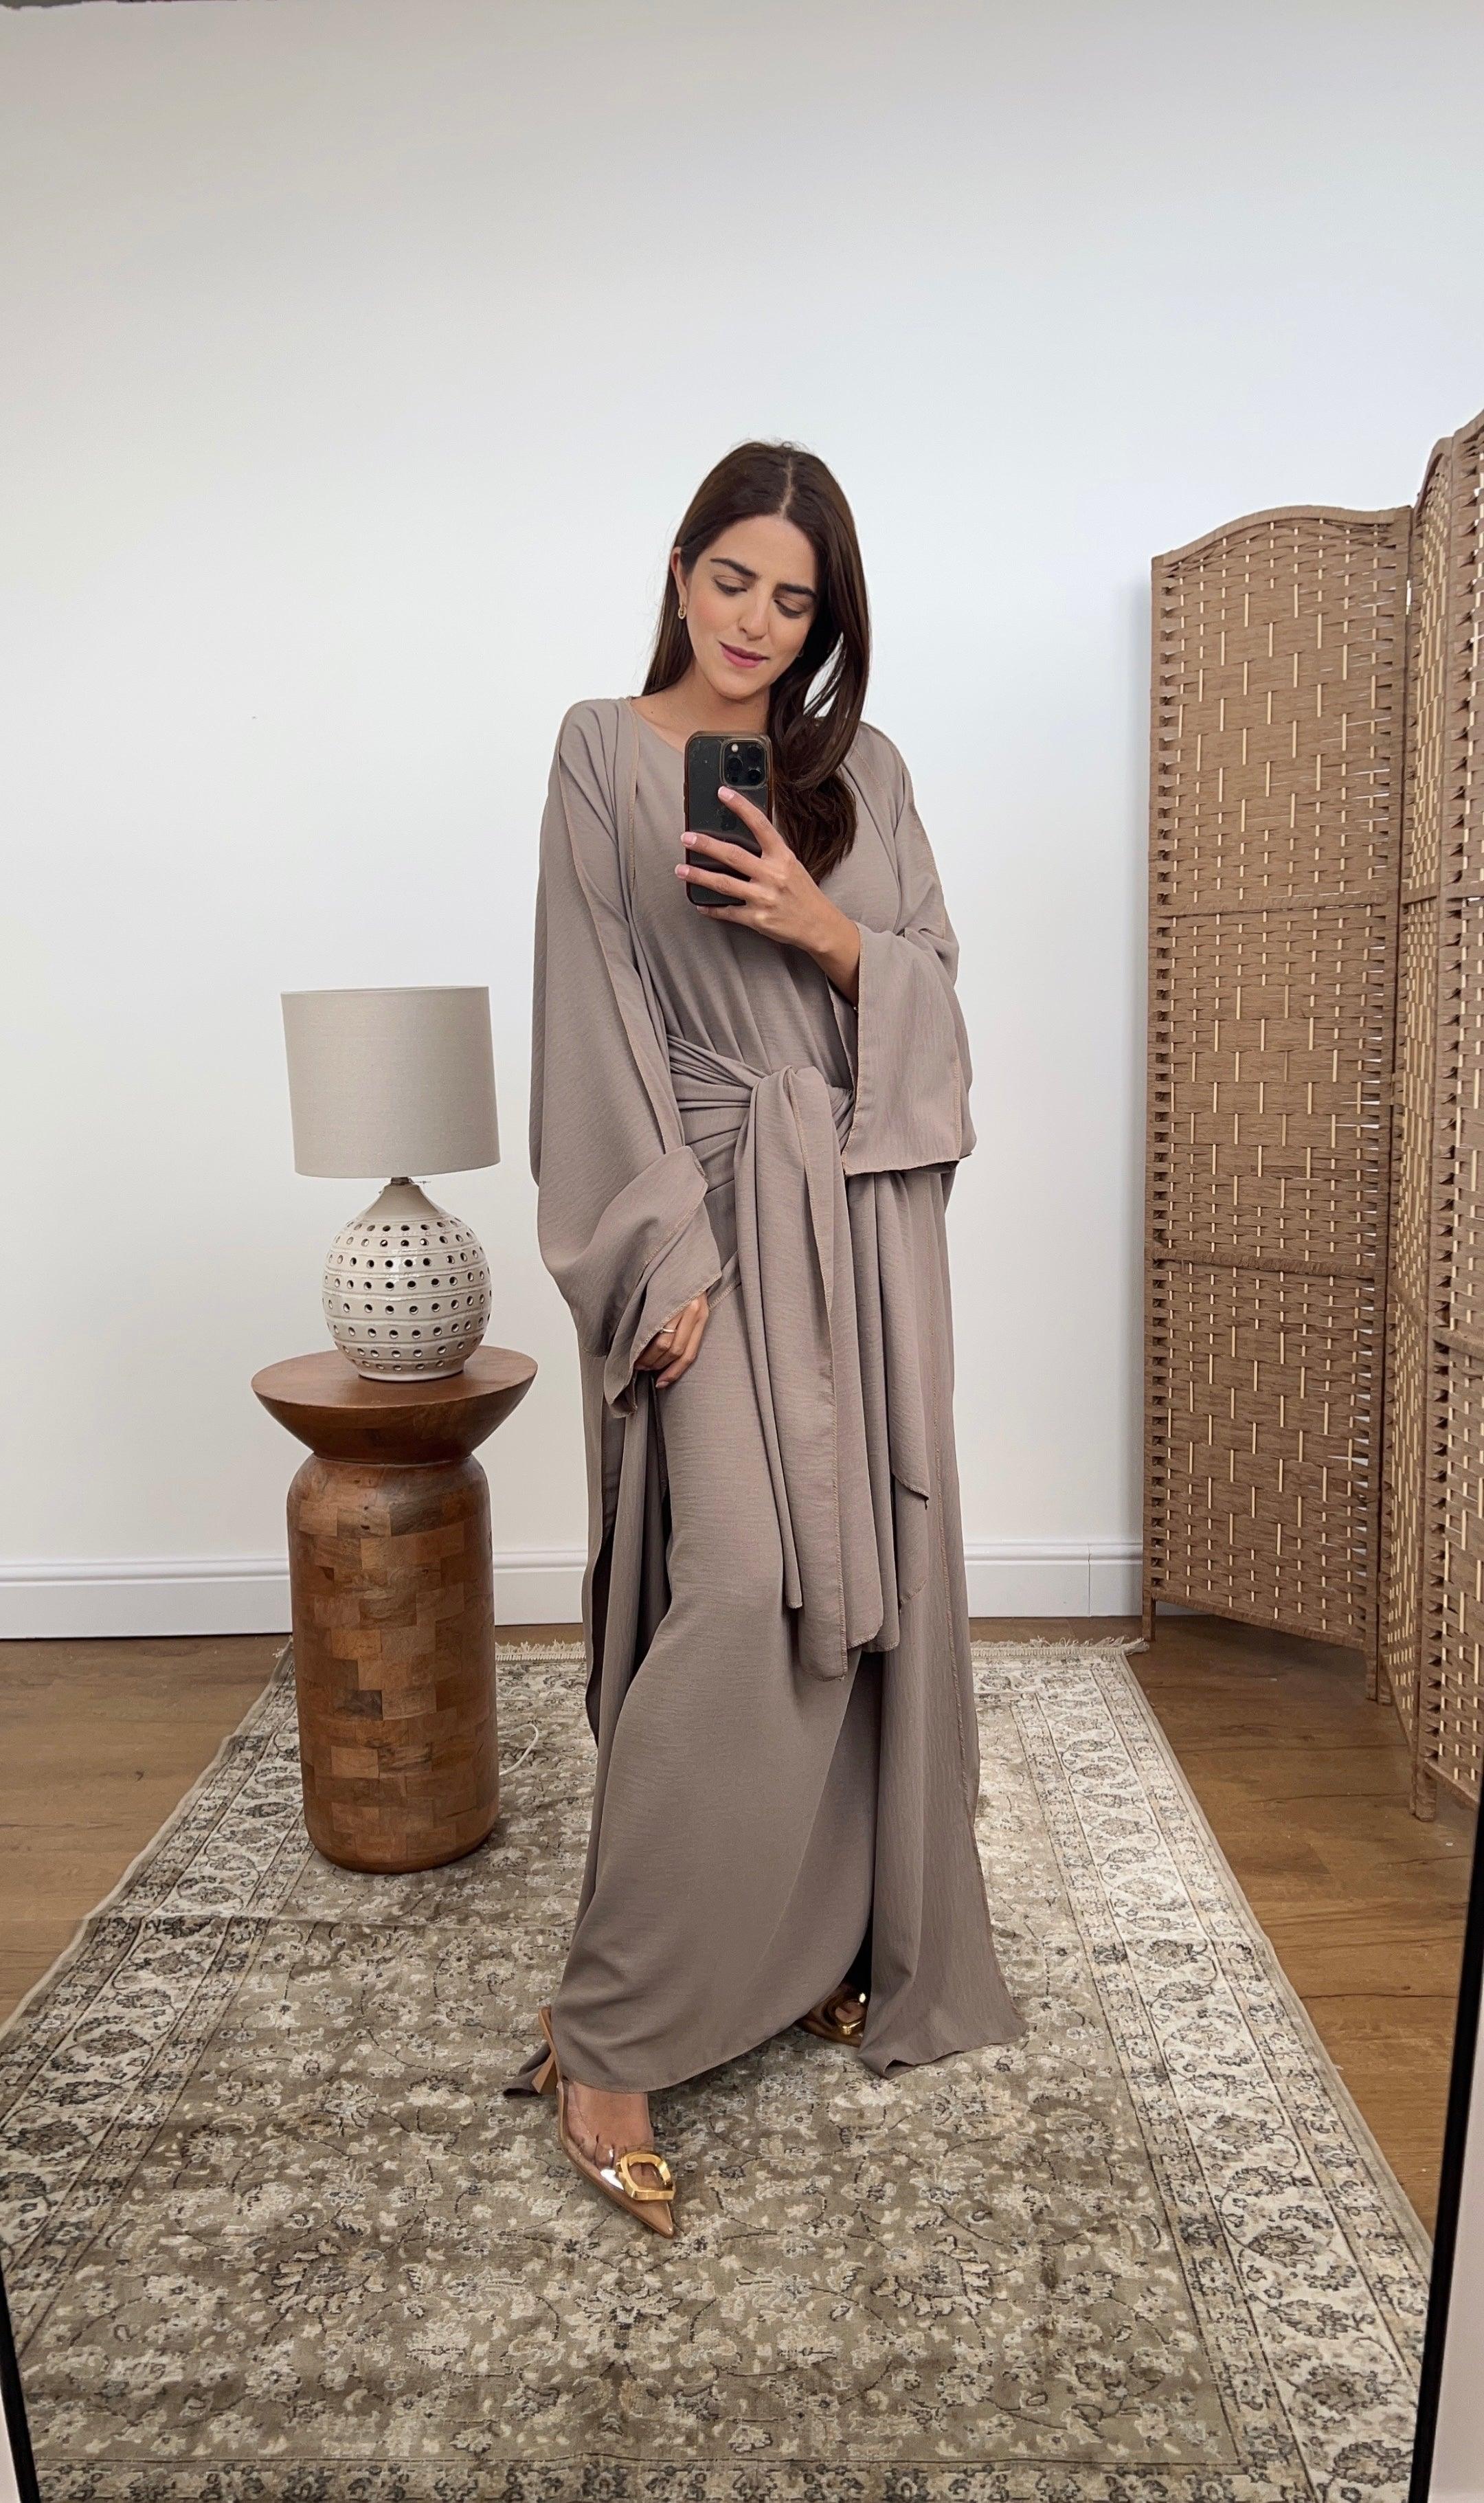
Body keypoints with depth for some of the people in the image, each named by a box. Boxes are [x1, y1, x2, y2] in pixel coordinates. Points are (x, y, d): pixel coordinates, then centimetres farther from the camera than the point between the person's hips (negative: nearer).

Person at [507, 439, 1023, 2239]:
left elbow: (932, 992, 10)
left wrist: (824, 927, -11)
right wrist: (667, 1260, -14)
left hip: (867, 1215, 5)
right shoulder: (605, 755, 2)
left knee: (862, 1580, 7)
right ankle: (605, 2033, -2)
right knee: (740, 1589, -16)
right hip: (712, 1211, -4)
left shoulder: (862, 771, 13)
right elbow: (601, 1027, -6)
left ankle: (830, 1943, 26)